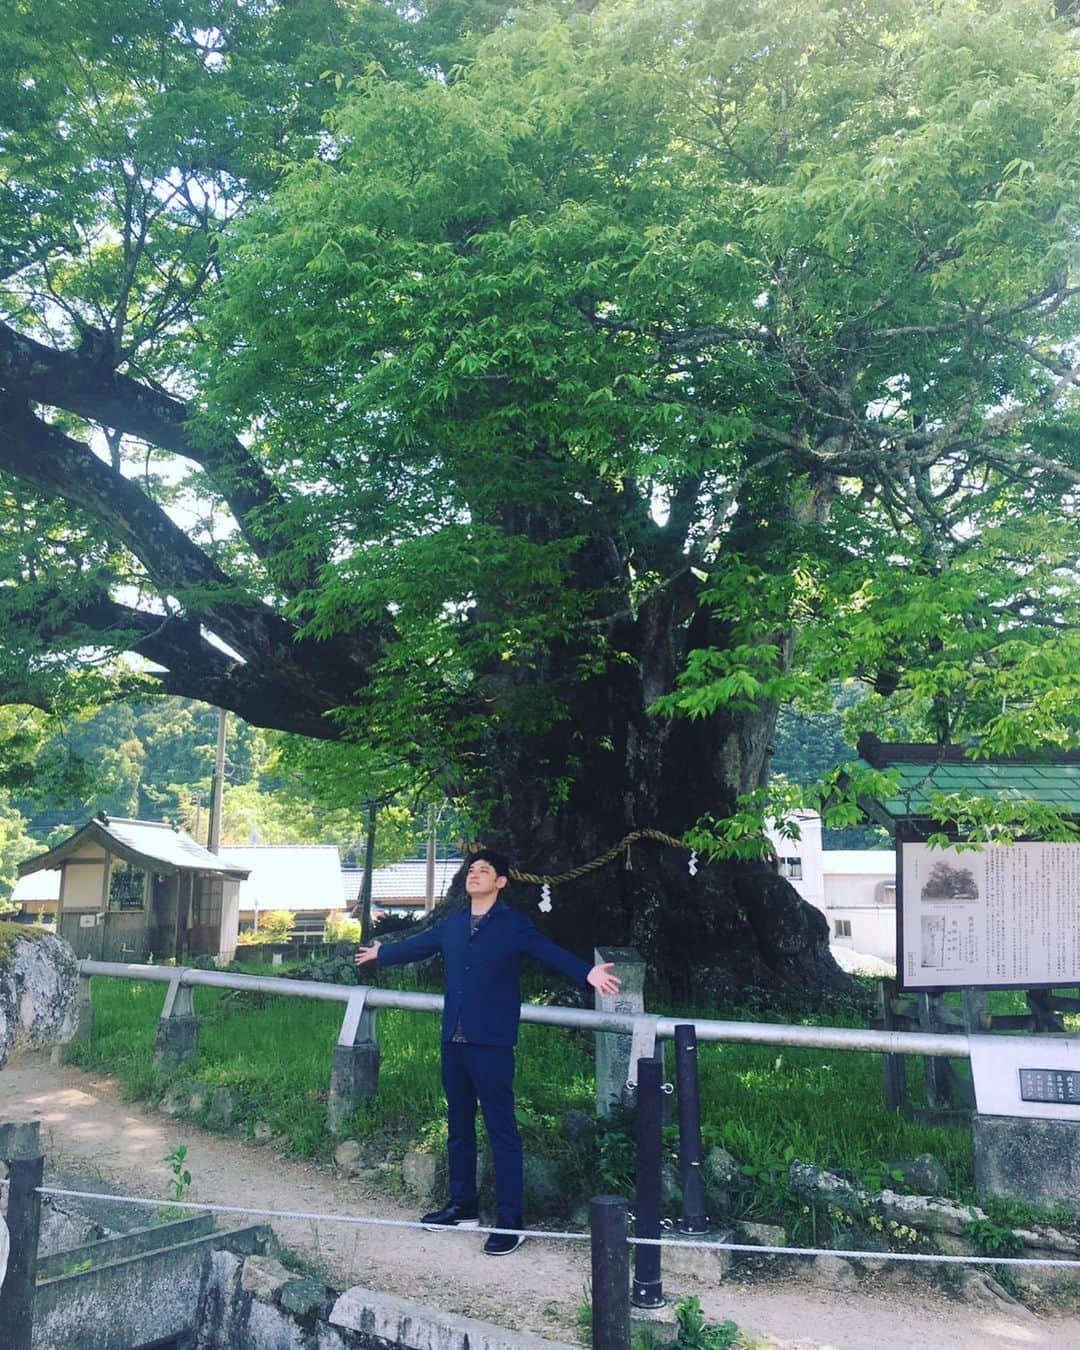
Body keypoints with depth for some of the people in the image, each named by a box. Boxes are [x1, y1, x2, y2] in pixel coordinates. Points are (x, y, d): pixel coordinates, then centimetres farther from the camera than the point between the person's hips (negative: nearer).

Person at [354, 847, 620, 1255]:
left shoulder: (513, 925, -5)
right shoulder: (452, 925, 12)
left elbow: (551, 953, -17)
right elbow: (416, 945, 28)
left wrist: (587, 973, -34)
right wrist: (380, 953, 43)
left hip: (492, 1042, -6)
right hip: (454, 1041, 6)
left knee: (501, 1129, -4)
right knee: (458, 1125, 16)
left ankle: (510, 1221, 1)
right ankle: (462, 1206, 30)